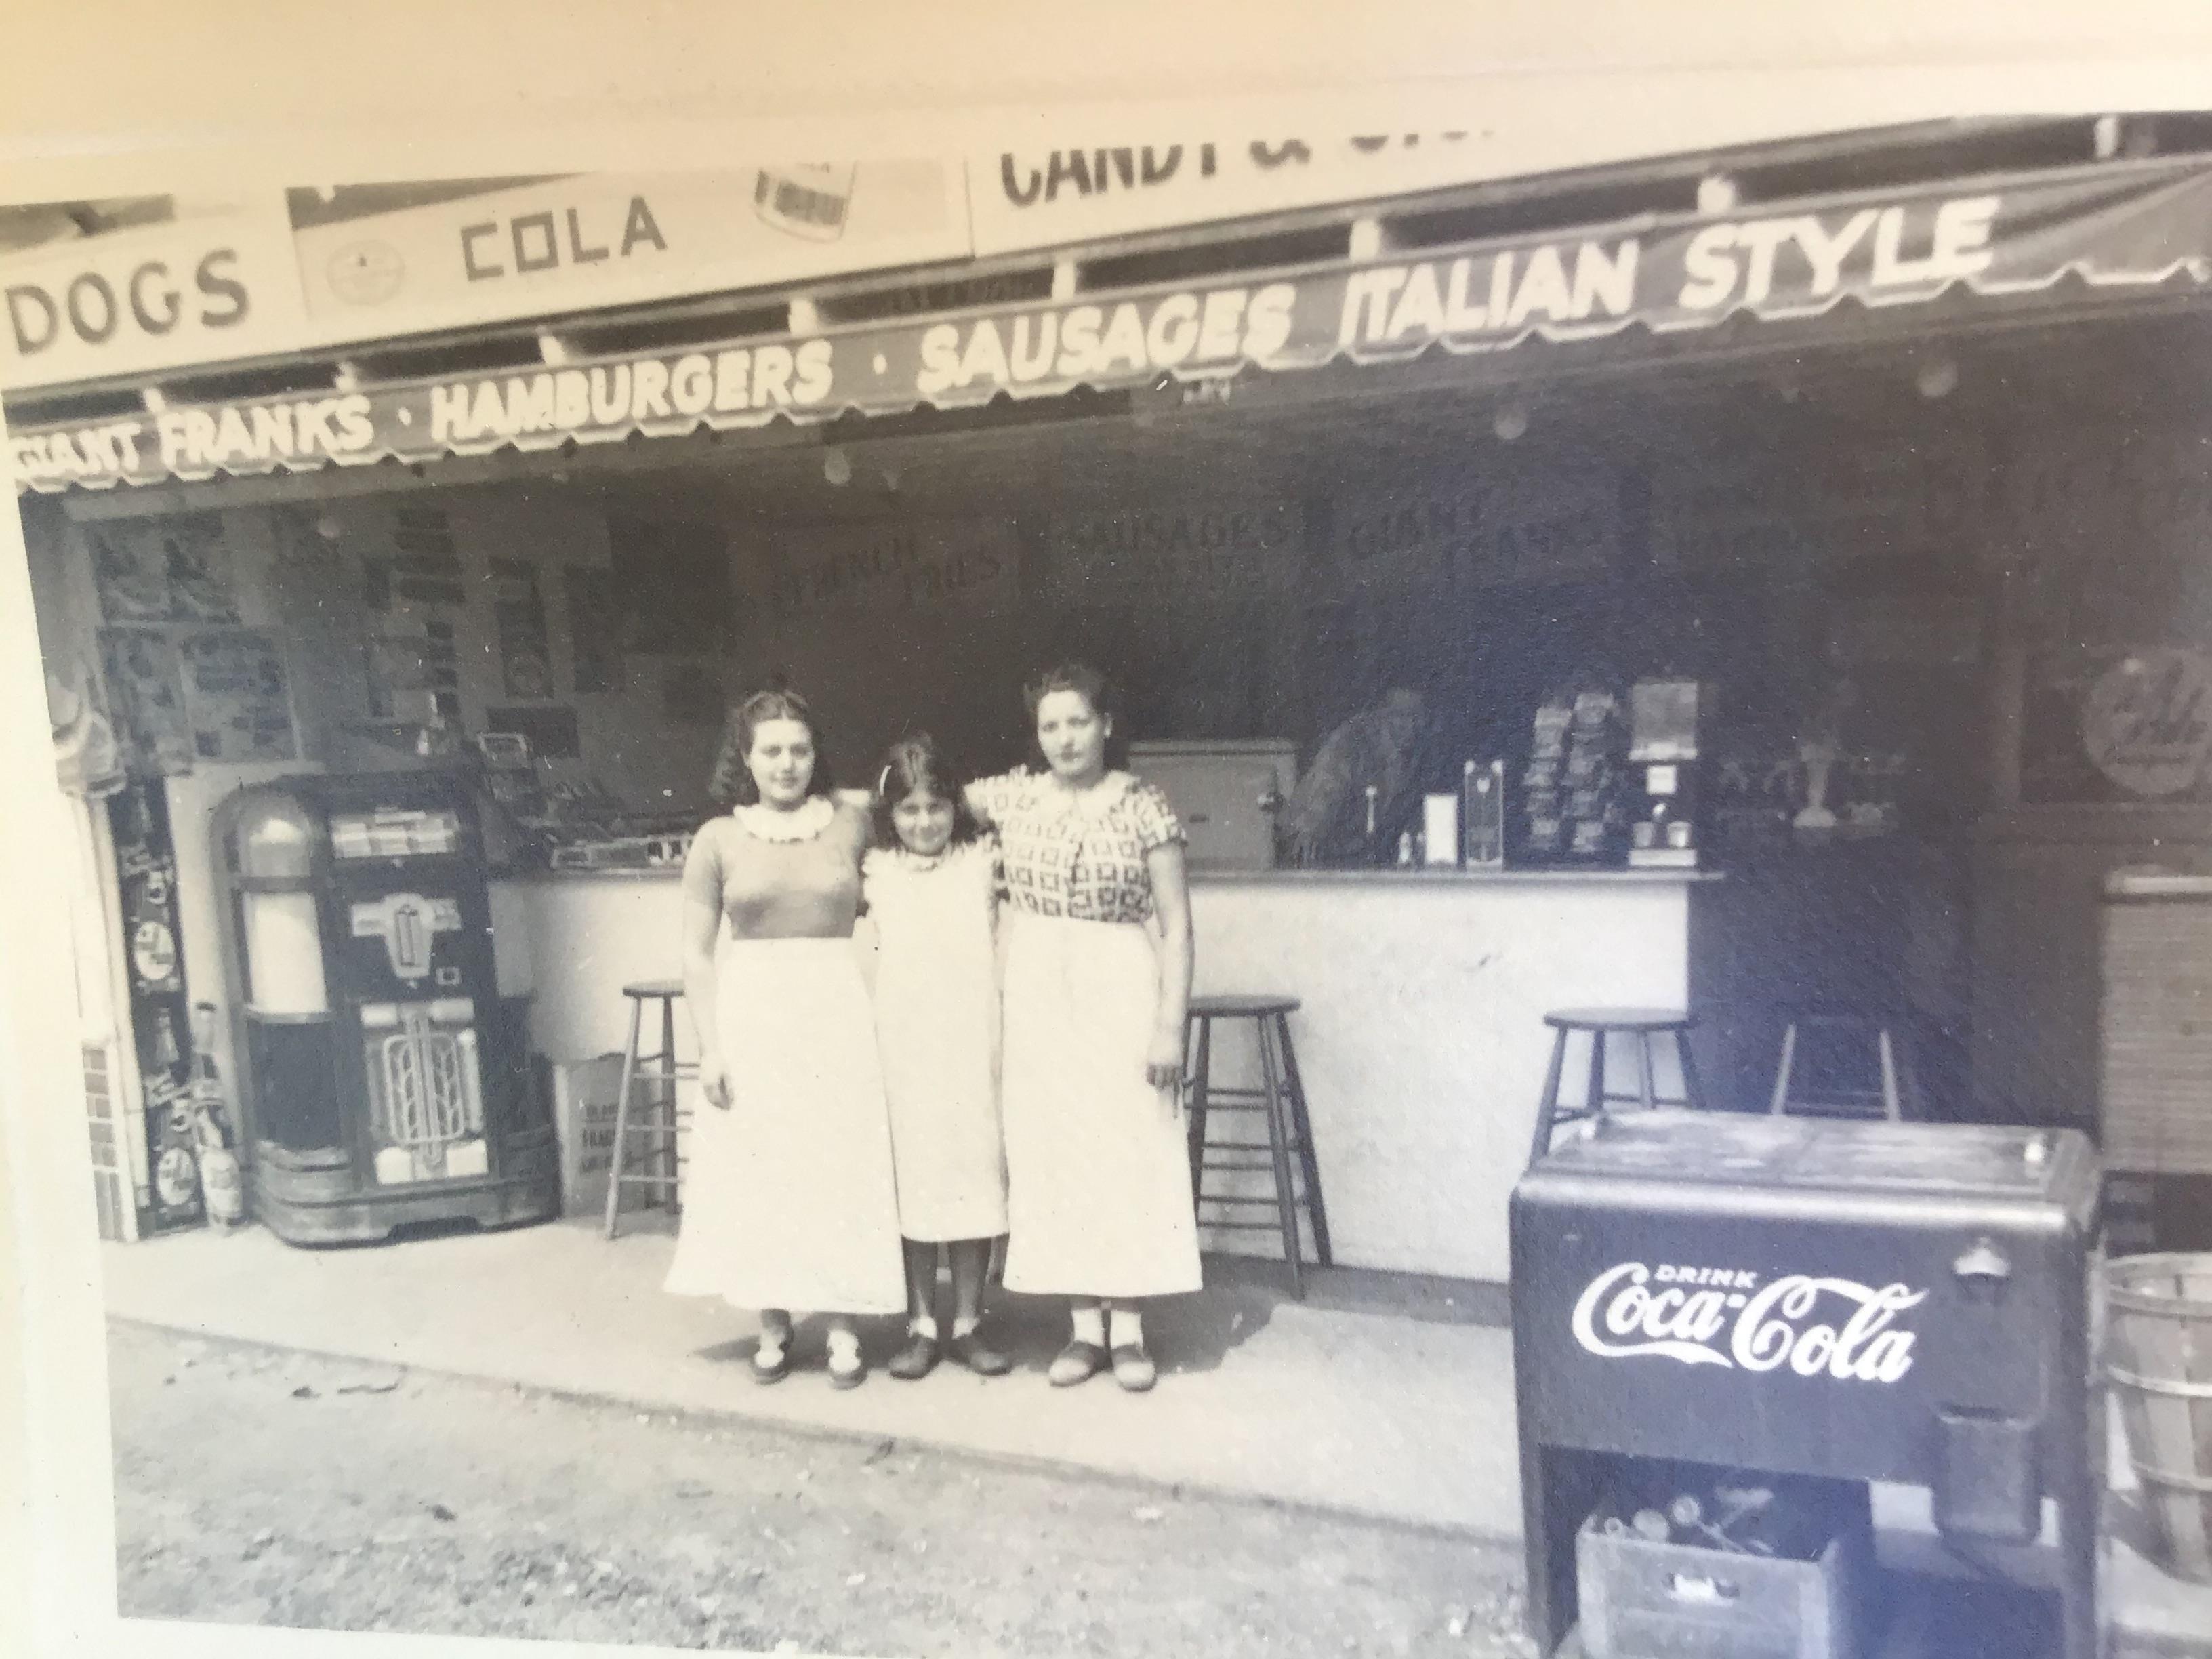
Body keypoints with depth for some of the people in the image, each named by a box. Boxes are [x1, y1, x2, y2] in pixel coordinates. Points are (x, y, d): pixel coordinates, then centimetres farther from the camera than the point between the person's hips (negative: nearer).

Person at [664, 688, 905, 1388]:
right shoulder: (719, 839, 2)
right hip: (750, 1017, 0)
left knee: (838, 1170, 2)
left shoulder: (851, 826, 2)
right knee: (757, 1173, 6)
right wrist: (710, 1046, -5)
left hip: (834, 1014, 0)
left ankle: (843, 1327, 13)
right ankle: (772, 1326, 19)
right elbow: (697, 955, 3)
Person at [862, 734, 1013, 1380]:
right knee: (913, 1181, 5)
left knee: (976, 1175, 4)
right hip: (904, 1047, 0)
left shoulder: (983, 859, 3)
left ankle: (968, 1325, 16)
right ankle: (921, 1326, 16)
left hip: (973, 1044, 0)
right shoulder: (875, 871, 4)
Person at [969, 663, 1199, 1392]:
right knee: (1054, 1155, 5)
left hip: (1120, 991, -3)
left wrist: (1171, 1024, -11)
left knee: (1127, 1154, 0)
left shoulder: (1144, 807, -6)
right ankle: (1085, 1326, 16)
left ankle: (1128, 1329, 11)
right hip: (1038, 992, 3)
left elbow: (1176, 925, -6)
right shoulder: (1013, 797, 3)